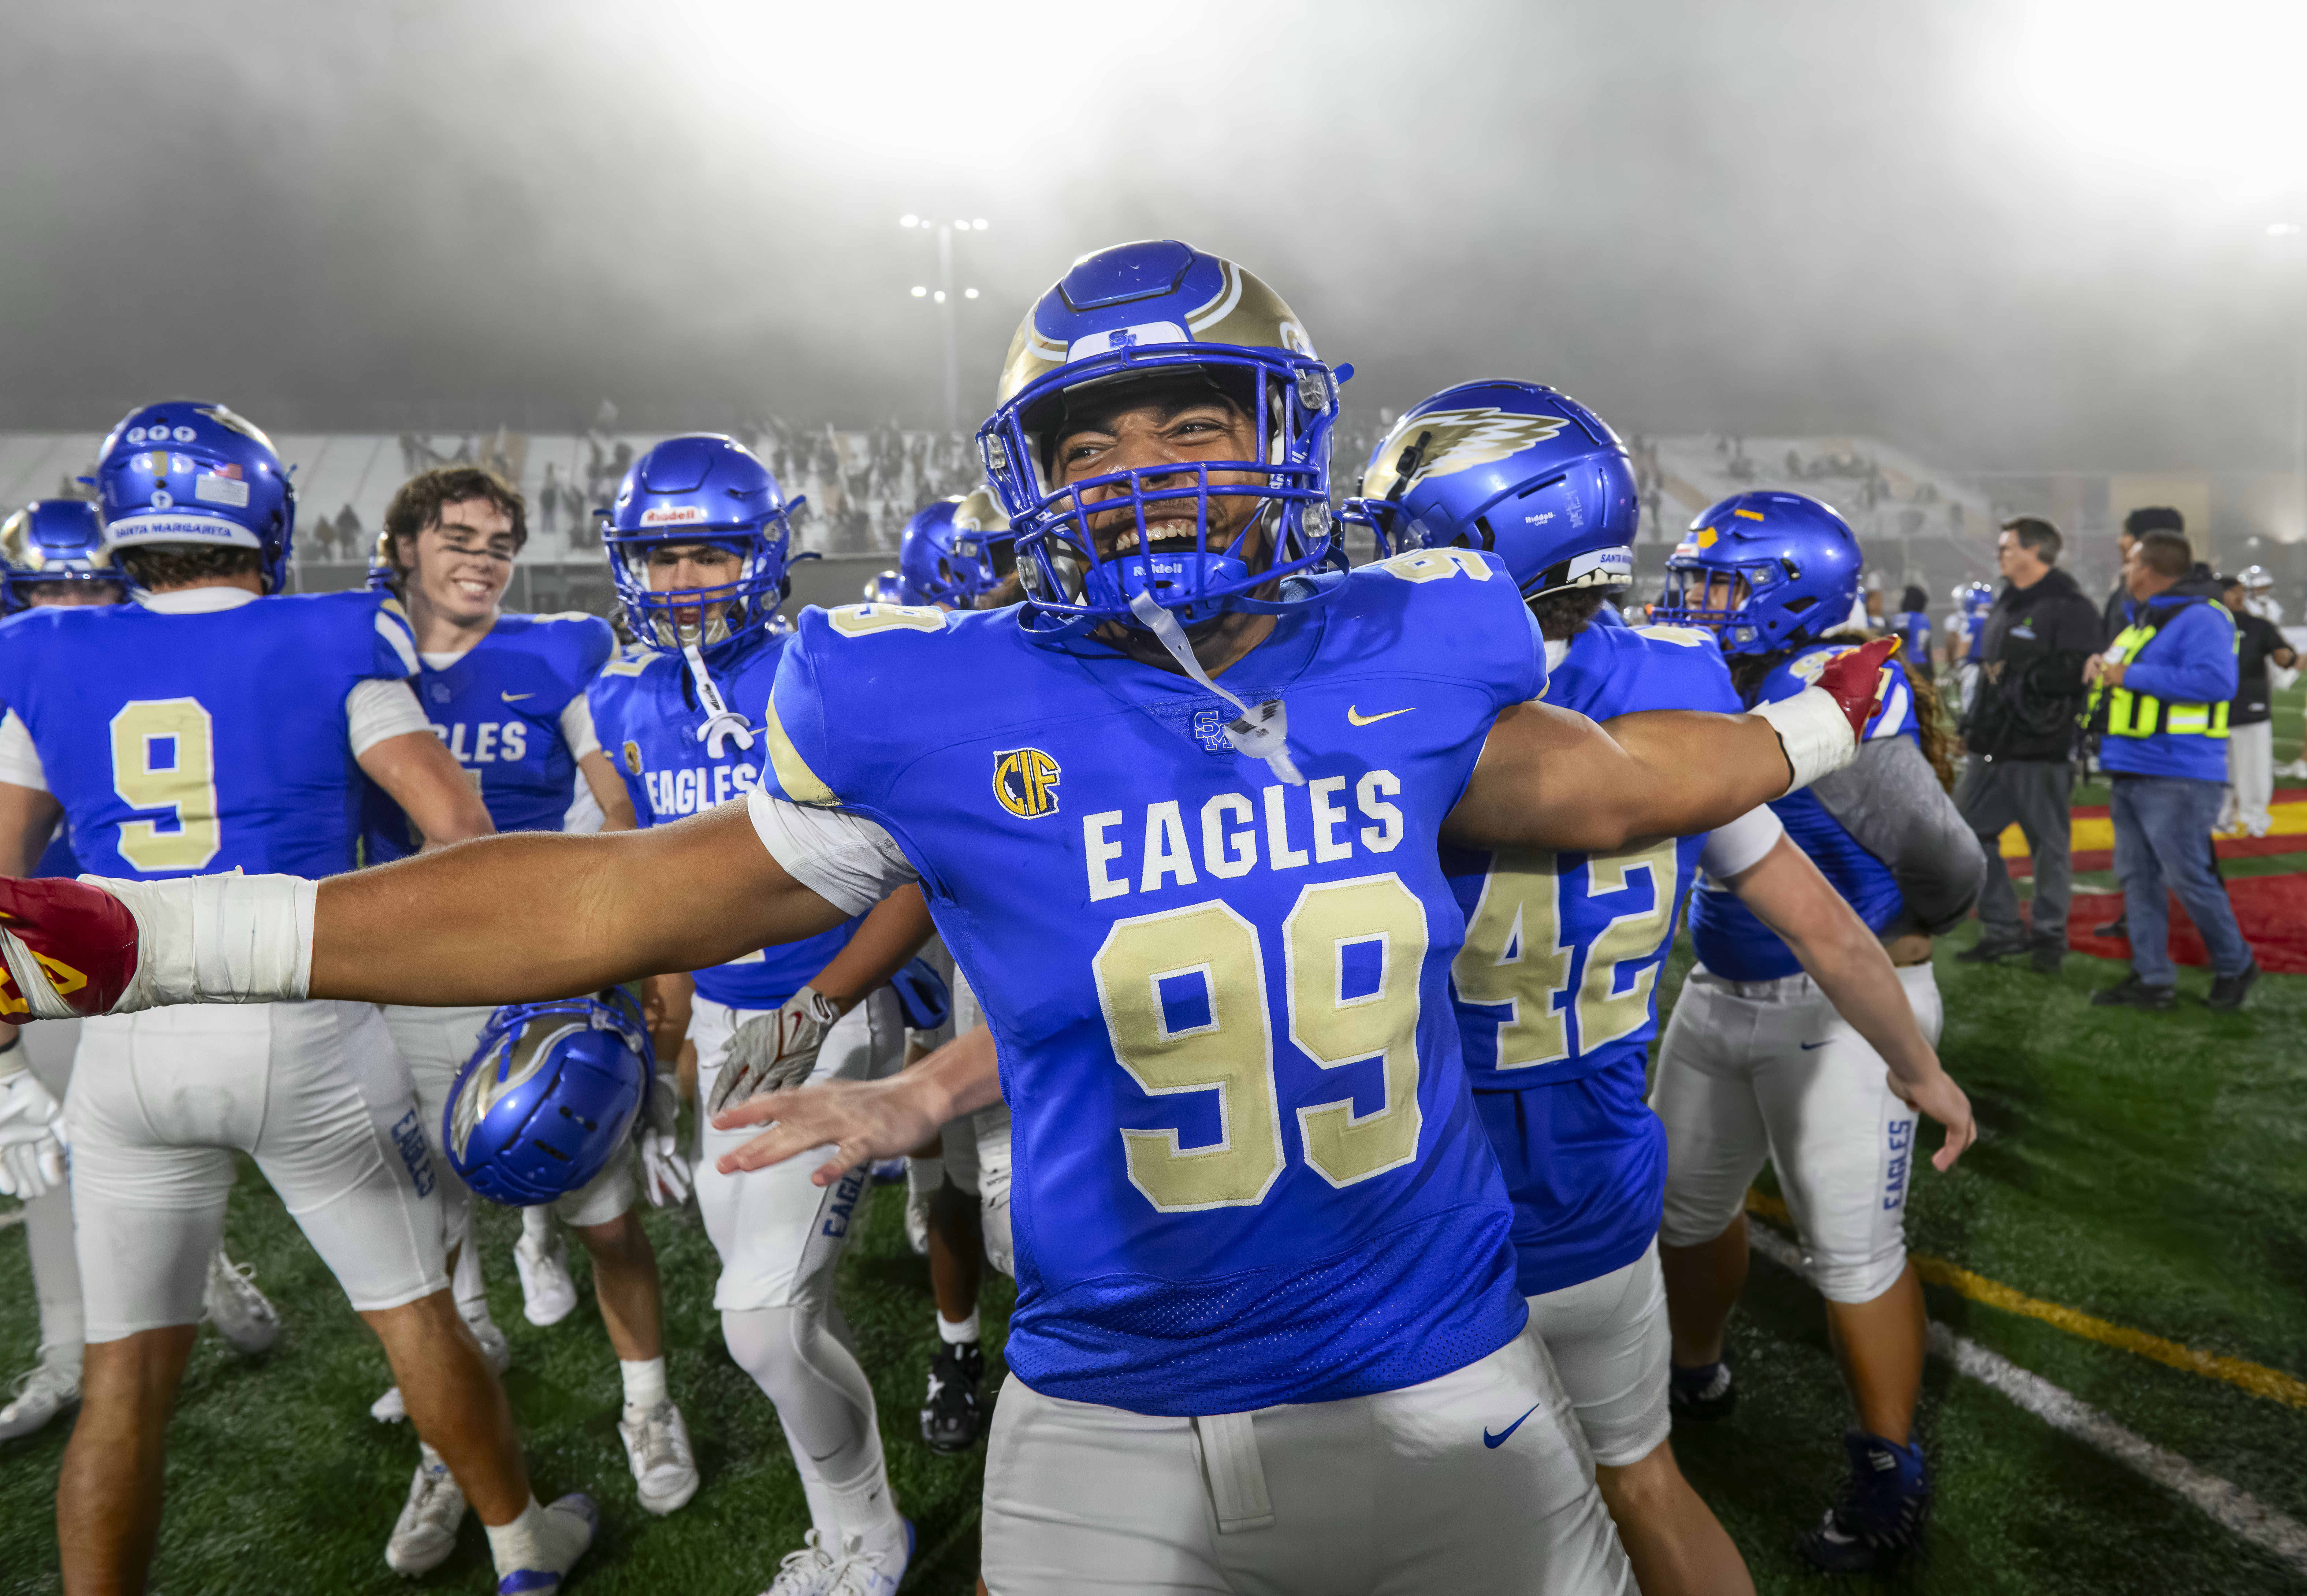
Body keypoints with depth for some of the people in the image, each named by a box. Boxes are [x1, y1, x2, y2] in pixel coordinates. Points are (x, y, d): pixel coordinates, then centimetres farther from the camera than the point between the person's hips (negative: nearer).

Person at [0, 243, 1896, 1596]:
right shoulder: (945, 719, -13)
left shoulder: (1409, 666, -6)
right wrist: (161, 936, -3)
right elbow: (628, 895, -4)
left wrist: (1815, 725, 28)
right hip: (1111, 1440, -1)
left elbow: (1596, 788, 15)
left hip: (1445, 1395, 2)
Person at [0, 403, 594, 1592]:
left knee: (127, 1367, 13)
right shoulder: (327, 645, -3)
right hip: (301, 1029, -2)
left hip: (126, 1039, 3)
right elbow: (454, 820, -8)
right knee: (414, 1313, 14)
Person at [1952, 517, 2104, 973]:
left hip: (2042, 751, -8)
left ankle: (2050, 933, 18)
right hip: (1993, 748, 8)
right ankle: (2001, 928, 18)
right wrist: (1974, 723, 18)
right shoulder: (2006, 605, 16)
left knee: (2050, 842, 4)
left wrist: (2017, 677, -20)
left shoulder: (2070, 607, -10)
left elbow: (2075, 673, -22)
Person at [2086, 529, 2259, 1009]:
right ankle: (2152, 978, 16)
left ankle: (2235, 966, 16)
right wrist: (2102, 667, 4)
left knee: (2188, 877, -5)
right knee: (2137, 877, 9)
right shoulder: (2139, 620, 17)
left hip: (2177, 779, -9)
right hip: (2131, 773, 10)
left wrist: (2132, 676, -22)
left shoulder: (2199, 619, -12)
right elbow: (2117, 672, 29)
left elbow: (2216, 681, -25)